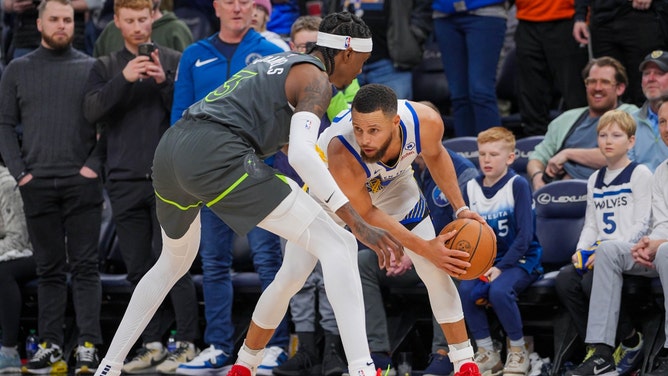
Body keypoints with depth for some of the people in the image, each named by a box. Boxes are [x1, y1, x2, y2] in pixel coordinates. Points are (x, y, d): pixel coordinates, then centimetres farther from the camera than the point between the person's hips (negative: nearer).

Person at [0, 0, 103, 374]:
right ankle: (51, 346, 8)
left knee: (85, 267, -4)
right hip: (38, 185, 2)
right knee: (49, 269, 6)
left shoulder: (92, 69, 5)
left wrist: (95, 166, -9)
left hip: (82, 185, -2)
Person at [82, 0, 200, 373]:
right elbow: (92, 111, -5)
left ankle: (187, 344, -6)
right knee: (139, 268, 6)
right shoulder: (106, 67, 12)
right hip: (125, 181, 3)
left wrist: (165, 82, -16)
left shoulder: (175, 61, 6)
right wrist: (123, 79, -18)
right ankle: (152, 345, 13)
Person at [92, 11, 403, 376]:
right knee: (338, 246, -7)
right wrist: (359, 225, -17)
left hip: (171, 149, 9)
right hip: (216, 156, -9)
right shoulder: (316, 80, 3)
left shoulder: (275, 61, 28)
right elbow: (300, 154, -14)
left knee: (174, 263, 35)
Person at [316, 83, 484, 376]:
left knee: (435, 269, -3)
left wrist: (459, 208, -10)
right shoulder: (342, 155, -46)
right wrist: (424, 248, -27)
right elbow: (366, 213, -27)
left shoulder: (426, 122, -36)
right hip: (332, 188, -3)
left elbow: (434, 155, -7)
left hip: (392, 181, 3)